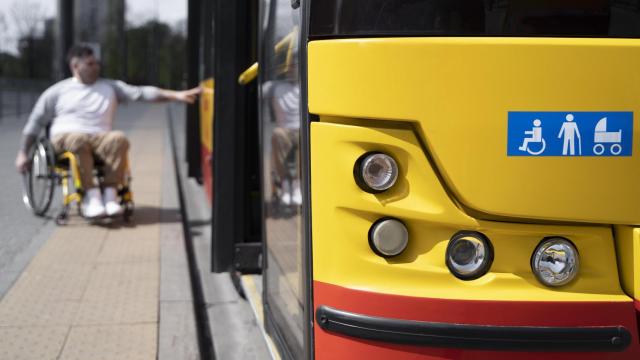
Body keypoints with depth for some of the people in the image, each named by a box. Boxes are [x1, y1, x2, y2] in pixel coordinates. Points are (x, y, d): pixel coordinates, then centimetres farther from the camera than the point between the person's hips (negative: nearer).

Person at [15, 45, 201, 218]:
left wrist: (176, 95, -3)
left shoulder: (110, 87, 20)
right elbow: (35, 122, 16)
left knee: (119, 138, -33)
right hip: (65, 137, -2)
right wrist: (23, 153, 6)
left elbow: (140, 93, 9)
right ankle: (92, 195, -39)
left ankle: (110, 194, -35)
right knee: (79, 140, -39)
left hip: (100, 138, 2)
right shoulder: (57, 91, 15)